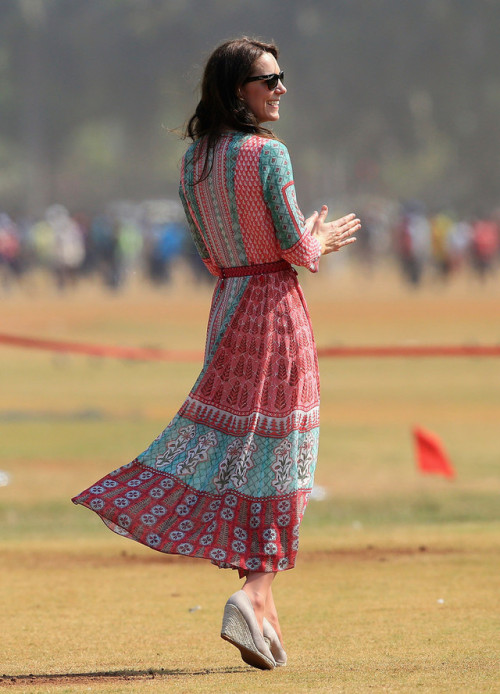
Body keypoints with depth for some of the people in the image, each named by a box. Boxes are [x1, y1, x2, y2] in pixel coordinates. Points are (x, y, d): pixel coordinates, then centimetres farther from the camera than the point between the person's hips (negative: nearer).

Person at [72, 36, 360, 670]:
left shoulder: (193, 162, 7)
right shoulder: (267, 154, -15)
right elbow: (294, 248, -13)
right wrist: (319, 242, 10)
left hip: (227, 303, 7)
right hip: (276, 307, -6)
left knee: (225, 436, 14)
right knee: (274, 452, -2)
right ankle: (254, 592, -8)